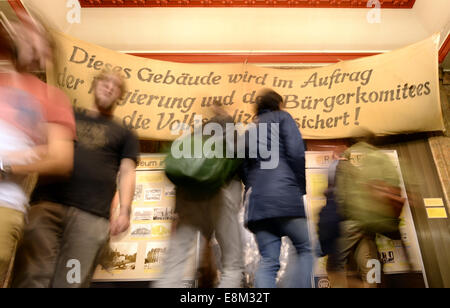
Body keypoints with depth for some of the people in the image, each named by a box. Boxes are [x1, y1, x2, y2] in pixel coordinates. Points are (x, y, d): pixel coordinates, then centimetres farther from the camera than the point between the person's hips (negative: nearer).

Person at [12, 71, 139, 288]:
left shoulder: (123, 134, 22)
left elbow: (127, 172, 11)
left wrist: (125, 211, -4)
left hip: (91, 215, -1)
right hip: (46, 203, 2)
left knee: (71, 282, -6)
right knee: (31, 277, -8)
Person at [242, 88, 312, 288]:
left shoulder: (249, 131, 26)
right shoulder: (282, 117, 10)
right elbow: (296, 153, -4)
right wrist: (301, 188, 2)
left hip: (256, 200, 6)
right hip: (284, 195, -5)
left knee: (268, 261, 4)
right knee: (306, 249, 7)